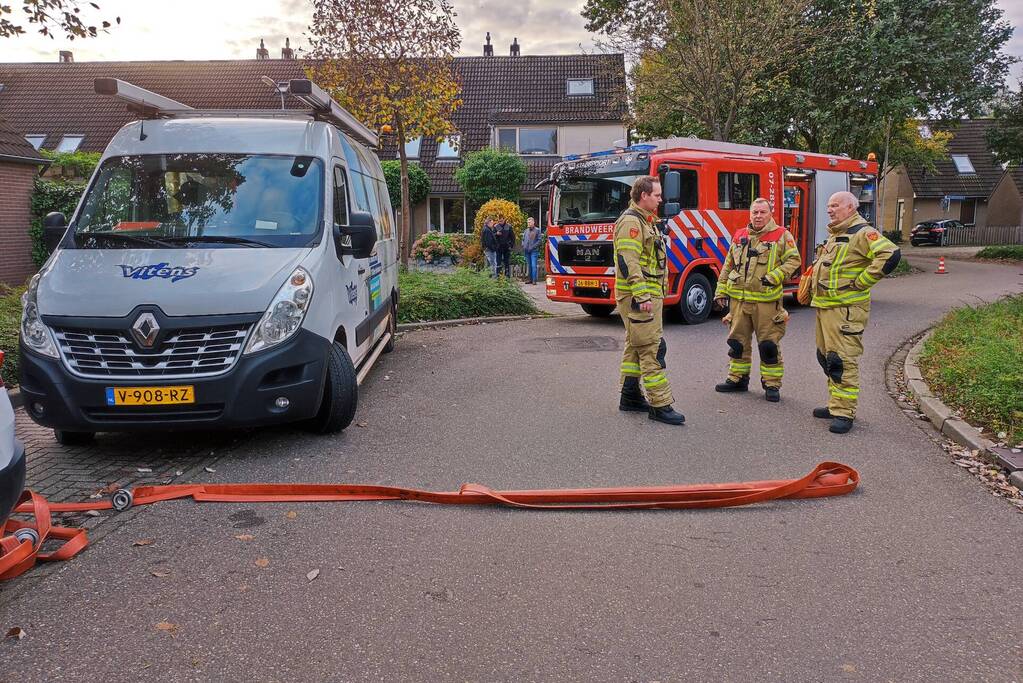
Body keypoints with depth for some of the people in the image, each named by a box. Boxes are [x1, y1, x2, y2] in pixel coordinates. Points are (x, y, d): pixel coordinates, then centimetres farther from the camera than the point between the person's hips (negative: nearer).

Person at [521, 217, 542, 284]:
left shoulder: (537, 230, 0)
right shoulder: (526, 231, 15)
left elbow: (539, 240, -5)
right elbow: (523, 239, 22)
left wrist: (533, 247, -14)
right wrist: (523, 246, 4)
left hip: (533, 251, -5)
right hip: (526, 251, 5)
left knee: (533, 265, -11)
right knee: (529, 266, 9)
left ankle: (534, 280, -12)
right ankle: (530, 279, 15)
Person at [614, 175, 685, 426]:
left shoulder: (646, 221, 19)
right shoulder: (631, 221, -14)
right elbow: (628, 262, -22)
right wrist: (642, 296, -25)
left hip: (649, 295, 11)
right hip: (638, 296, -11)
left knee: (635, 347, 14)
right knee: (651, 349, -11)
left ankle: (630, 396, 22)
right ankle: (660, 405, -9)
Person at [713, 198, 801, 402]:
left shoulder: (781, 236, 1)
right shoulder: (739, 236, 13)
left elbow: (793, 260, -3)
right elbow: (728, 266, 17)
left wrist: (774, 277, -15)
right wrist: (720, 291, 13)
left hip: (766, 300, -4)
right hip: (739, 299, 5)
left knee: (769, 344, -1)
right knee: (737, 341, 12)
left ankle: (772, 384, 9)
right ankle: (738, 378, 25)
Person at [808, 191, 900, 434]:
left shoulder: (862, 233, -12)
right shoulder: (834, 235, 19)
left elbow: (891, 255, -25)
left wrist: (861, 282, -20)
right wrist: (812, 282, 20)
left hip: (846, 309, -10)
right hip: (824, 305, 10)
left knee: (842, 361, -10)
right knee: (827, 358, 16)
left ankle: (844, 413, -5)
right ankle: (835, 405, 26)